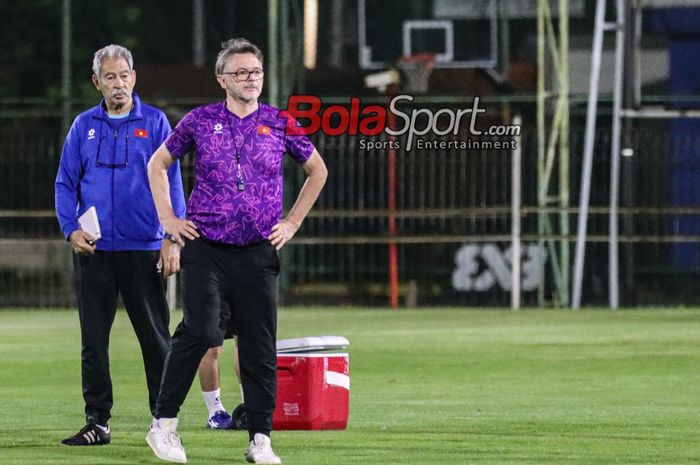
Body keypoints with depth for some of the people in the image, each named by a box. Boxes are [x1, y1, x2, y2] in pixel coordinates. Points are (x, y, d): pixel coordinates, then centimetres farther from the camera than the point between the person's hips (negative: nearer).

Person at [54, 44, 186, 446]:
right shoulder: (84, 126, 9)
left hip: (144, 248, -2)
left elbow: (171, 182, 0)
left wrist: (172, 238, -9)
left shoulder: (155, 123, 2)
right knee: (94, 338, 4)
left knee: (155, 336, 1)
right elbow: (66, 184, 11)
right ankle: (97, 421, 10)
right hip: (93, 249, 3)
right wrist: (71, 229, -5)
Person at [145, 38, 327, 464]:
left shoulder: (279, 123, 6)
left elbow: (317, 171, 20)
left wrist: (292, 222, 12)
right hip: (206, 249, -2)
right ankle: (164, 423, -7)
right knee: (201, 330, -18)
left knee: (260, 348, 1)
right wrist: (168, 218, 8)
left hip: (258, 253, 2)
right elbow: (158, 164, 17)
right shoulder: (200, 121, 4)